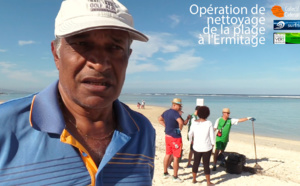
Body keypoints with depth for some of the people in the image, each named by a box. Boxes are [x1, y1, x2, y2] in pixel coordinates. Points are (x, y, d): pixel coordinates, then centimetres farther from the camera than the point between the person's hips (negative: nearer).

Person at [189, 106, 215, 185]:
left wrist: (191, 141, 24)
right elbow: (212, 135, -8)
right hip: (207, 147, -2)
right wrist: (212, 144, 8)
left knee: (196, 163, 16)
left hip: (197, 147, 3)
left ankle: (194, 179, 28)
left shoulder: (194, 122, -5)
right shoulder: (209, 123, -14)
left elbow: (190, 133, 6)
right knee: (206, 164, 7)